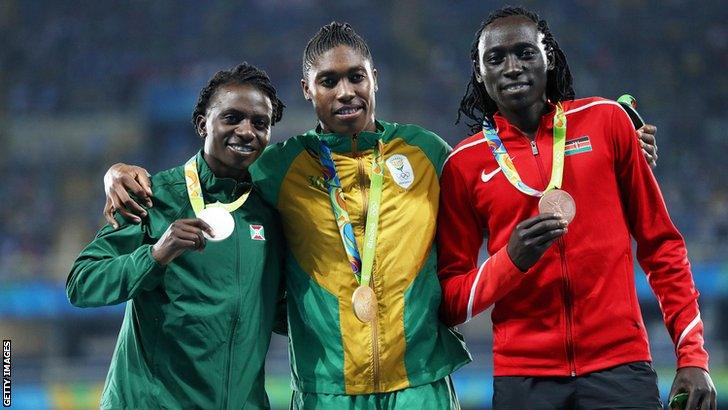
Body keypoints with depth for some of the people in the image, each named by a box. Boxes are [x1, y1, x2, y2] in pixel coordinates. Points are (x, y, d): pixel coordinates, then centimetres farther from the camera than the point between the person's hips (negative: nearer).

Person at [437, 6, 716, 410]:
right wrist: (511, 260, -15)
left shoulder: (605, 121, 3)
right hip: (523, 375, 0)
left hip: (619, 365, 0)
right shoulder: (464, 164, 2)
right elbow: (450, 300, 4)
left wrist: (692, 355, 1)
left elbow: (660, 243, 7)